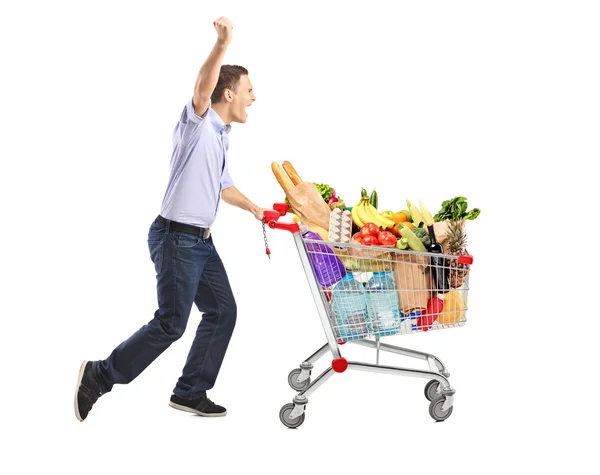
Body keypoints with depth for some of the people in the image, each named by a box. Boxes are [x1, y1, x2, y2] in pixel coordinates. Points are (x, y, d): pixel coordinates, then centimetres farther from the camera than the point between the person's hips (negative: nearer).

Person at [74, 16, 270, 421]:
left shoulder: (221, 137, 16)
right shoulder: (197, 124, -11)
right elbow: (202, 90, -33)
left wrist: (255, 210, 33)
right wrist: (222, 45, -46)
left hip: (201, 240, 10)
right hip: (177, 237, -9)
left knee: (222, 311, 9)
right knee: (171, 323, -7)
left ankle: (191, 392, 18)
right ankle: (99, 376, 8)